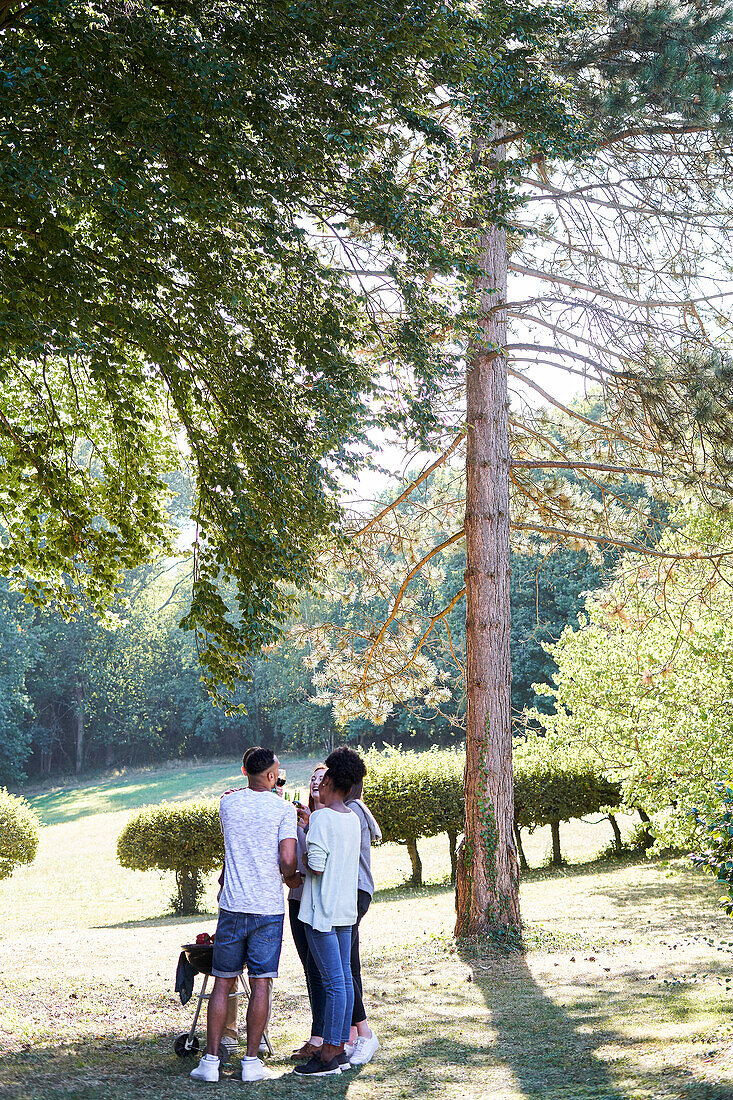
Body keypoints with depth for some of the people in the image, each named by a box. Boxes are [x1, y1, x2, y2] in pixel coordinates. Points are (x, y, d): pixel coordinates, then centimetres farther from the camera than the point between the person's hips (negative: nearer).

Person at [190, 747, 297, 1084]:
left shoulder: (228, 803, 5)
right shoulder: (283, 809, -4)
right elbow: (288, 861, -10)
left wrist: (250, 787, 39)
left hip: (233, 906, 2)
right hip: (269, 908, -2)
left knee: (223, 983, 8)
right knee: (260, 984, 3)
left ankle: (210, 1060, 8)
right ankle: (252, 1062, 6)